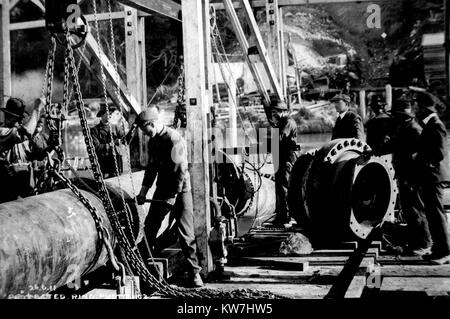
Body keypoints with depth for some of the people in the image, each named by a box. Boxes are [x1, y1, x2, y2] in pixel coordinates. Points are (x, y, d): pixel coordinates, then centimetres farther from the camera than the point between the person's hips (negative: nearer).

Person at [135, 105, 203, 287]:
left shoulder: (174, 139, -17)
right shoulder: (153, 141, 9)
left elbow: (180, 169, -20)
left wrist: (174, 195, -19)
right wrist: (143, 190, 12)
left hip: (180, 191, -7)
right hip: (162, 190, 7)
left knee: (186, 233, -5)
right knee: (149, 228, 7)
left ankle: (194, 272, 4)